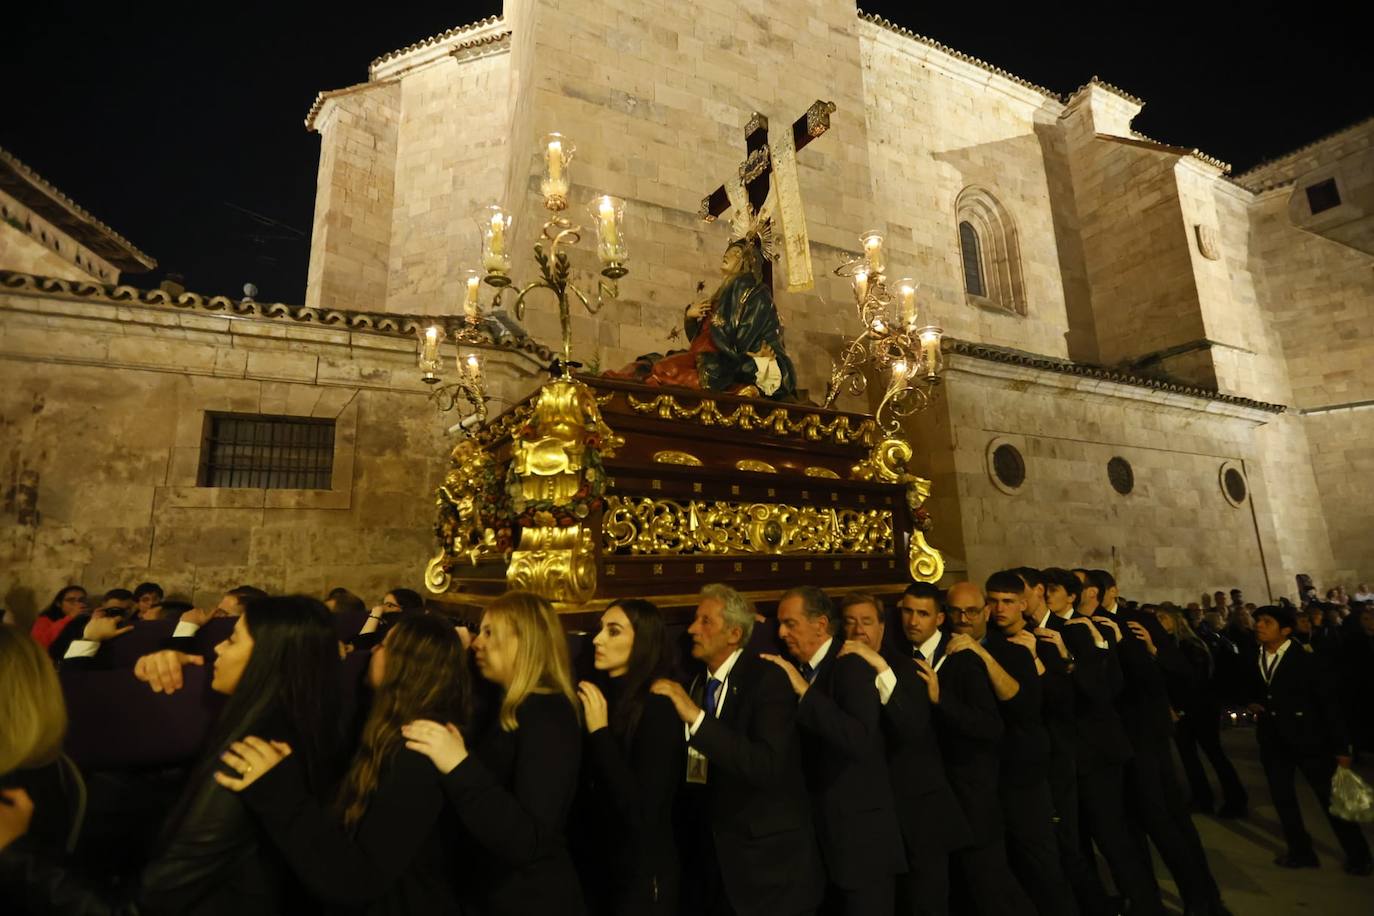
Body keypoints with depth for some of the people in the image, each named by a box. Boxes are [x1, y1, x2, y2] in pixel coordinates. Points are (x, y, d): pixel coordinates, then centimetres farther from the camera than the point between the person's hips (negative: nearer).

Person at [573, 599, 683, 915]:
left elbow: (642, 811, -26)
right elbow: (587, 788, 3)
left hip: (640, 874, -6)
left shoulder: (657, 708, -21)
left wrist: (600, 733, -26)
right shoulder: (599, 695, -2)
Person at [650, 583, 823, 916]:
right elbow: (694, 770, 11)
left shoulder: (768, 678, -17)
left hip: (765, 864, -5)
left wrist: (698, 718, -32)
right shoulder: (694, 682, 4)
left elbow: (768, 766, -30)